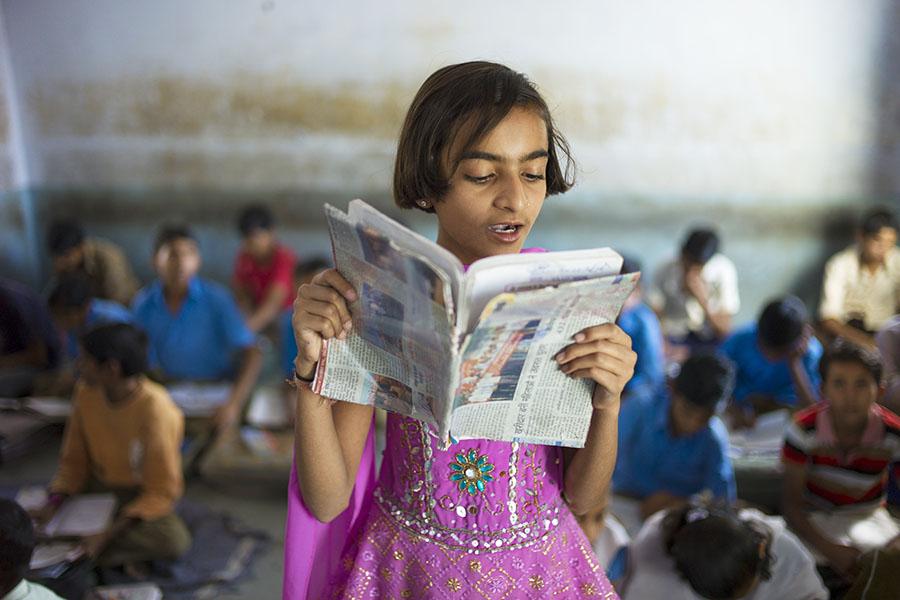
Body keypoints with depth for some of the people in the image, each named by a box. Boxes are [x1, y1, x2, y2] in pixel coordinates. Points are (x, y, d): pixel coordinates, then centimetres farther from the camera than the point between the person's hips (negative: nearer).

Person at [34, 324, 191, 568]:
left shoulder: (155, 409, -25)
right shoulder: (85, 392, -9)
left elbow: (162, 491, -20)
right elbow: (74, 460, 4)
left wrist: (108, 534, -27)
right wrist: (55, 501, -13)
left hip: (143, 497, -5)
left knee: (173, 540, -33)